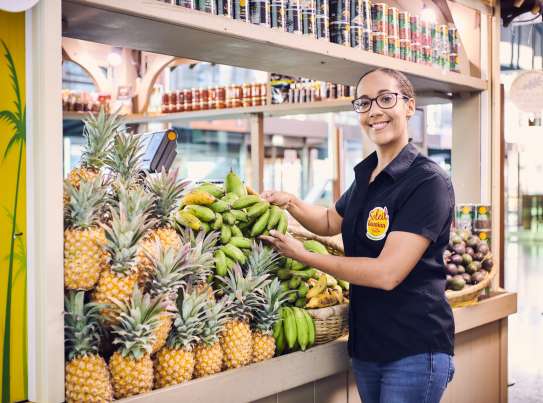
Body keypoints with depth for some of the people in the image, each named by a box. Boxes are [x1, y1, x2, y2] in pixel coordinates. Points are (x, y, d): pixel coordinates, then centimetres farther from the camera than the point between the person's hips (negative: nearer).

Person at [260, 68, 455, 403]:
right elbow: (331, 222, 26)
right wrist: (289, 202, 6)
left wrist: (303, 255, -17)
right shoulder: (366, 174, 8)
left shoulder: (428, 182, -17)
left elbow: (387, 273, -24)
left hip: (415, 350, -7)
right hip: (366, 344, 8)